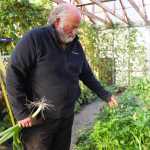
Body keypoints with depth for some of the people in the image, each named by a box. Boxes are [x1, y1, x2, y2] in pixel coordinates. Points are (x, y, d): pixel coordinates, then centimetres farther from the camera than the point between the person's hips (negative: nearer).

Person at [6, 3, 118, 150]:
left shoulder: (76, 46, 5)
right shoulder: (34, 38, -15)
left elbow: (86, 75, 15)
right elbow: (14, 74, -16)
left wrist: (105, 95, 10)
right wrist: (21, 112, -17)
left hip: (67, 116, 6)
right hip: (39, 118, -6)